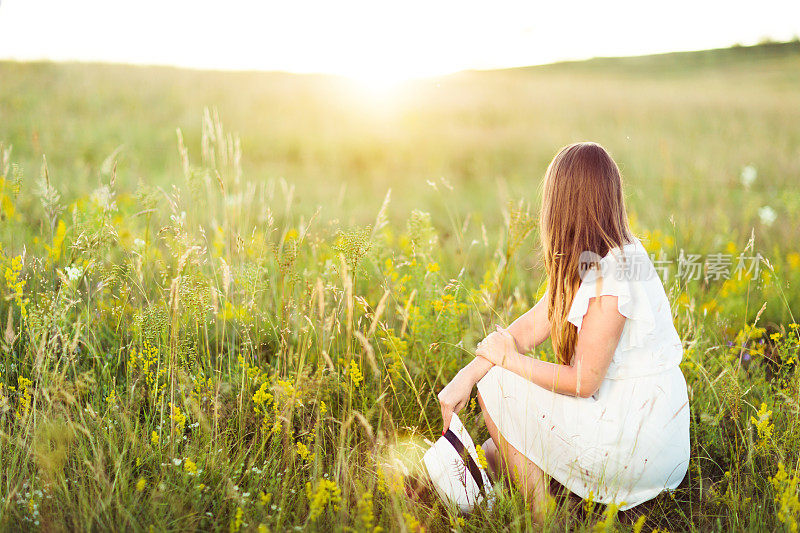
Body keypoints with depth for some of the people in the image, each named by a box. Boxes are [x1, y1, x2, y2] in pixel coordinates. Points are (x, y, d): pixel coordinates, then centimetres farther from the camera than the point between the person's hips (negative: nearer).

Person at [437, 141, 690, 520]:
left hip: (638, 441, -9)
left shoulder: (610, 277, -24)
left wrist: (508, 359, -7)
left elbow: (583, 382, -20)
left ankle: (541, 516, 6)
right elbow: (533, 326, 3)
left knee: (495, 385, -4)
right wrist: (466, 376, -8)